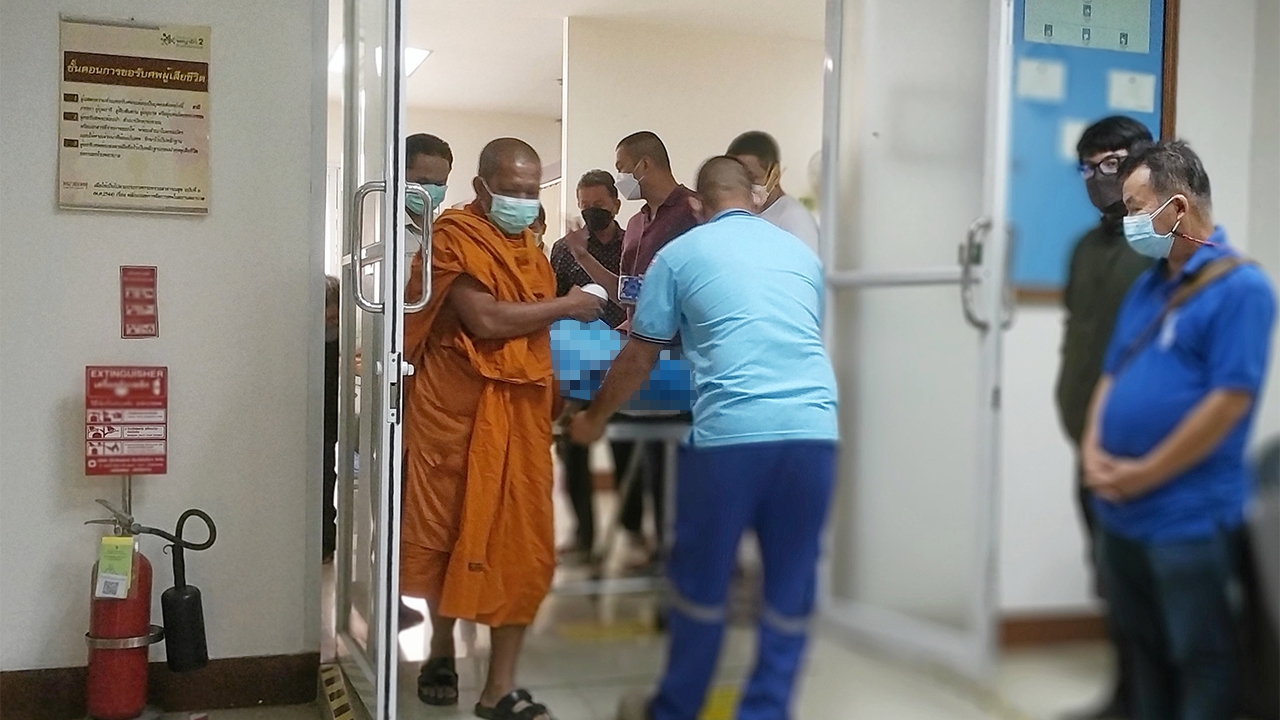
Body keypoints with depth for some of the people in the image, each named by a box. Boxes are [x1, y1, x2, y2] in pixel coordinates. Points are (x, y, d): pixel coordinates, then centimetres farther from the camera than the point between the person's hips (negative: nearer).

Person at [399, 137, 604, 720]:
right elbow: (486, 320, -19)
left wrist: (556, 397, 9)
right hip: (457, 409, -6)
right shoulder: (453, 236, -8)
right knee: (449, 535, 9)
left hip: (520, 412, 6)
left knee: (520, 546, 2)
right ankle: (442, 651, 32)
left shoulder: (527, 244, 16)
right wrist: (565, 307, -10)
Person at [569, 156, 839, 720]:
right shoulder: (802, 253, 21)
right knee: (791, 586, 13)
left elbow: (638, 361, 15)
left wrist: (594, 417, 32)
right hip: (814, 429, 3)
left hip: (732, 432, -3)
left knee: (702, 579, 14)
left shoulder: (680, 254, 11)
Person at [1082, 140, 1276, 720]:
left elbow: (1230, 400, -18)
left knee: (1199, 662, 5)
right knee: (1142, 652, 19)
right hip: (1119, 513, 8)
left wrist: (1143, 473, -15)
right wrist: (1093, 453, -2)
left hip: (1188, 520, -8)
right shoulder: (1147, 286, 13)